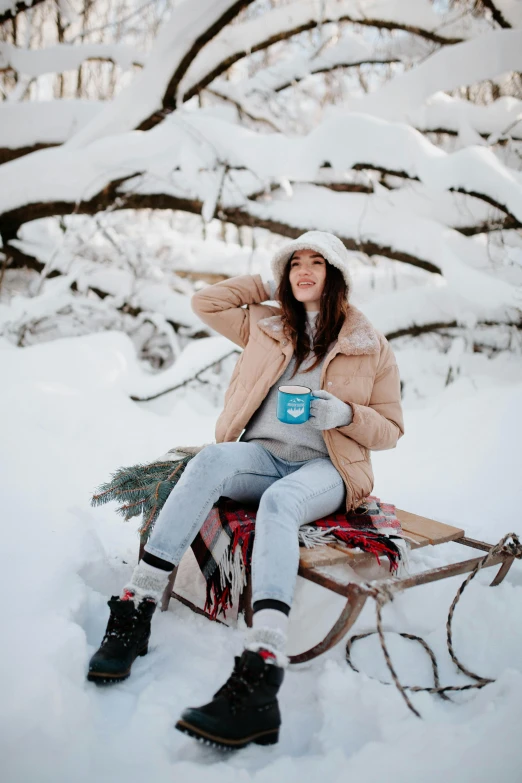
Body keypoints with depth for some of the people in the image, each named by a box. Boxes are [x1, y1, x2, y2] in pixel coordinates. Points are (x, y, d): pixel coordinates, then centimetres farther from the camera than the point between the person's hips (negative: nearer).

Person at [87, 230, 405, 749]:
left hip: (324, 468, -3)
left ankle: (258, 677, -55)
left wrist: (346, 414, -11)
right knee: (212, 458, -33)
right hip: (263, 454, 3)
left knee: (278, 501, -38)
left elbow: (390, 430, 10)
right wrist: (264, 287, 22)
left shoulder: (371, 348, 9)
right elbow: (205, 303, 22)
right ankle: (135, 609, -36)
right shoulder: (266, 325, 17)